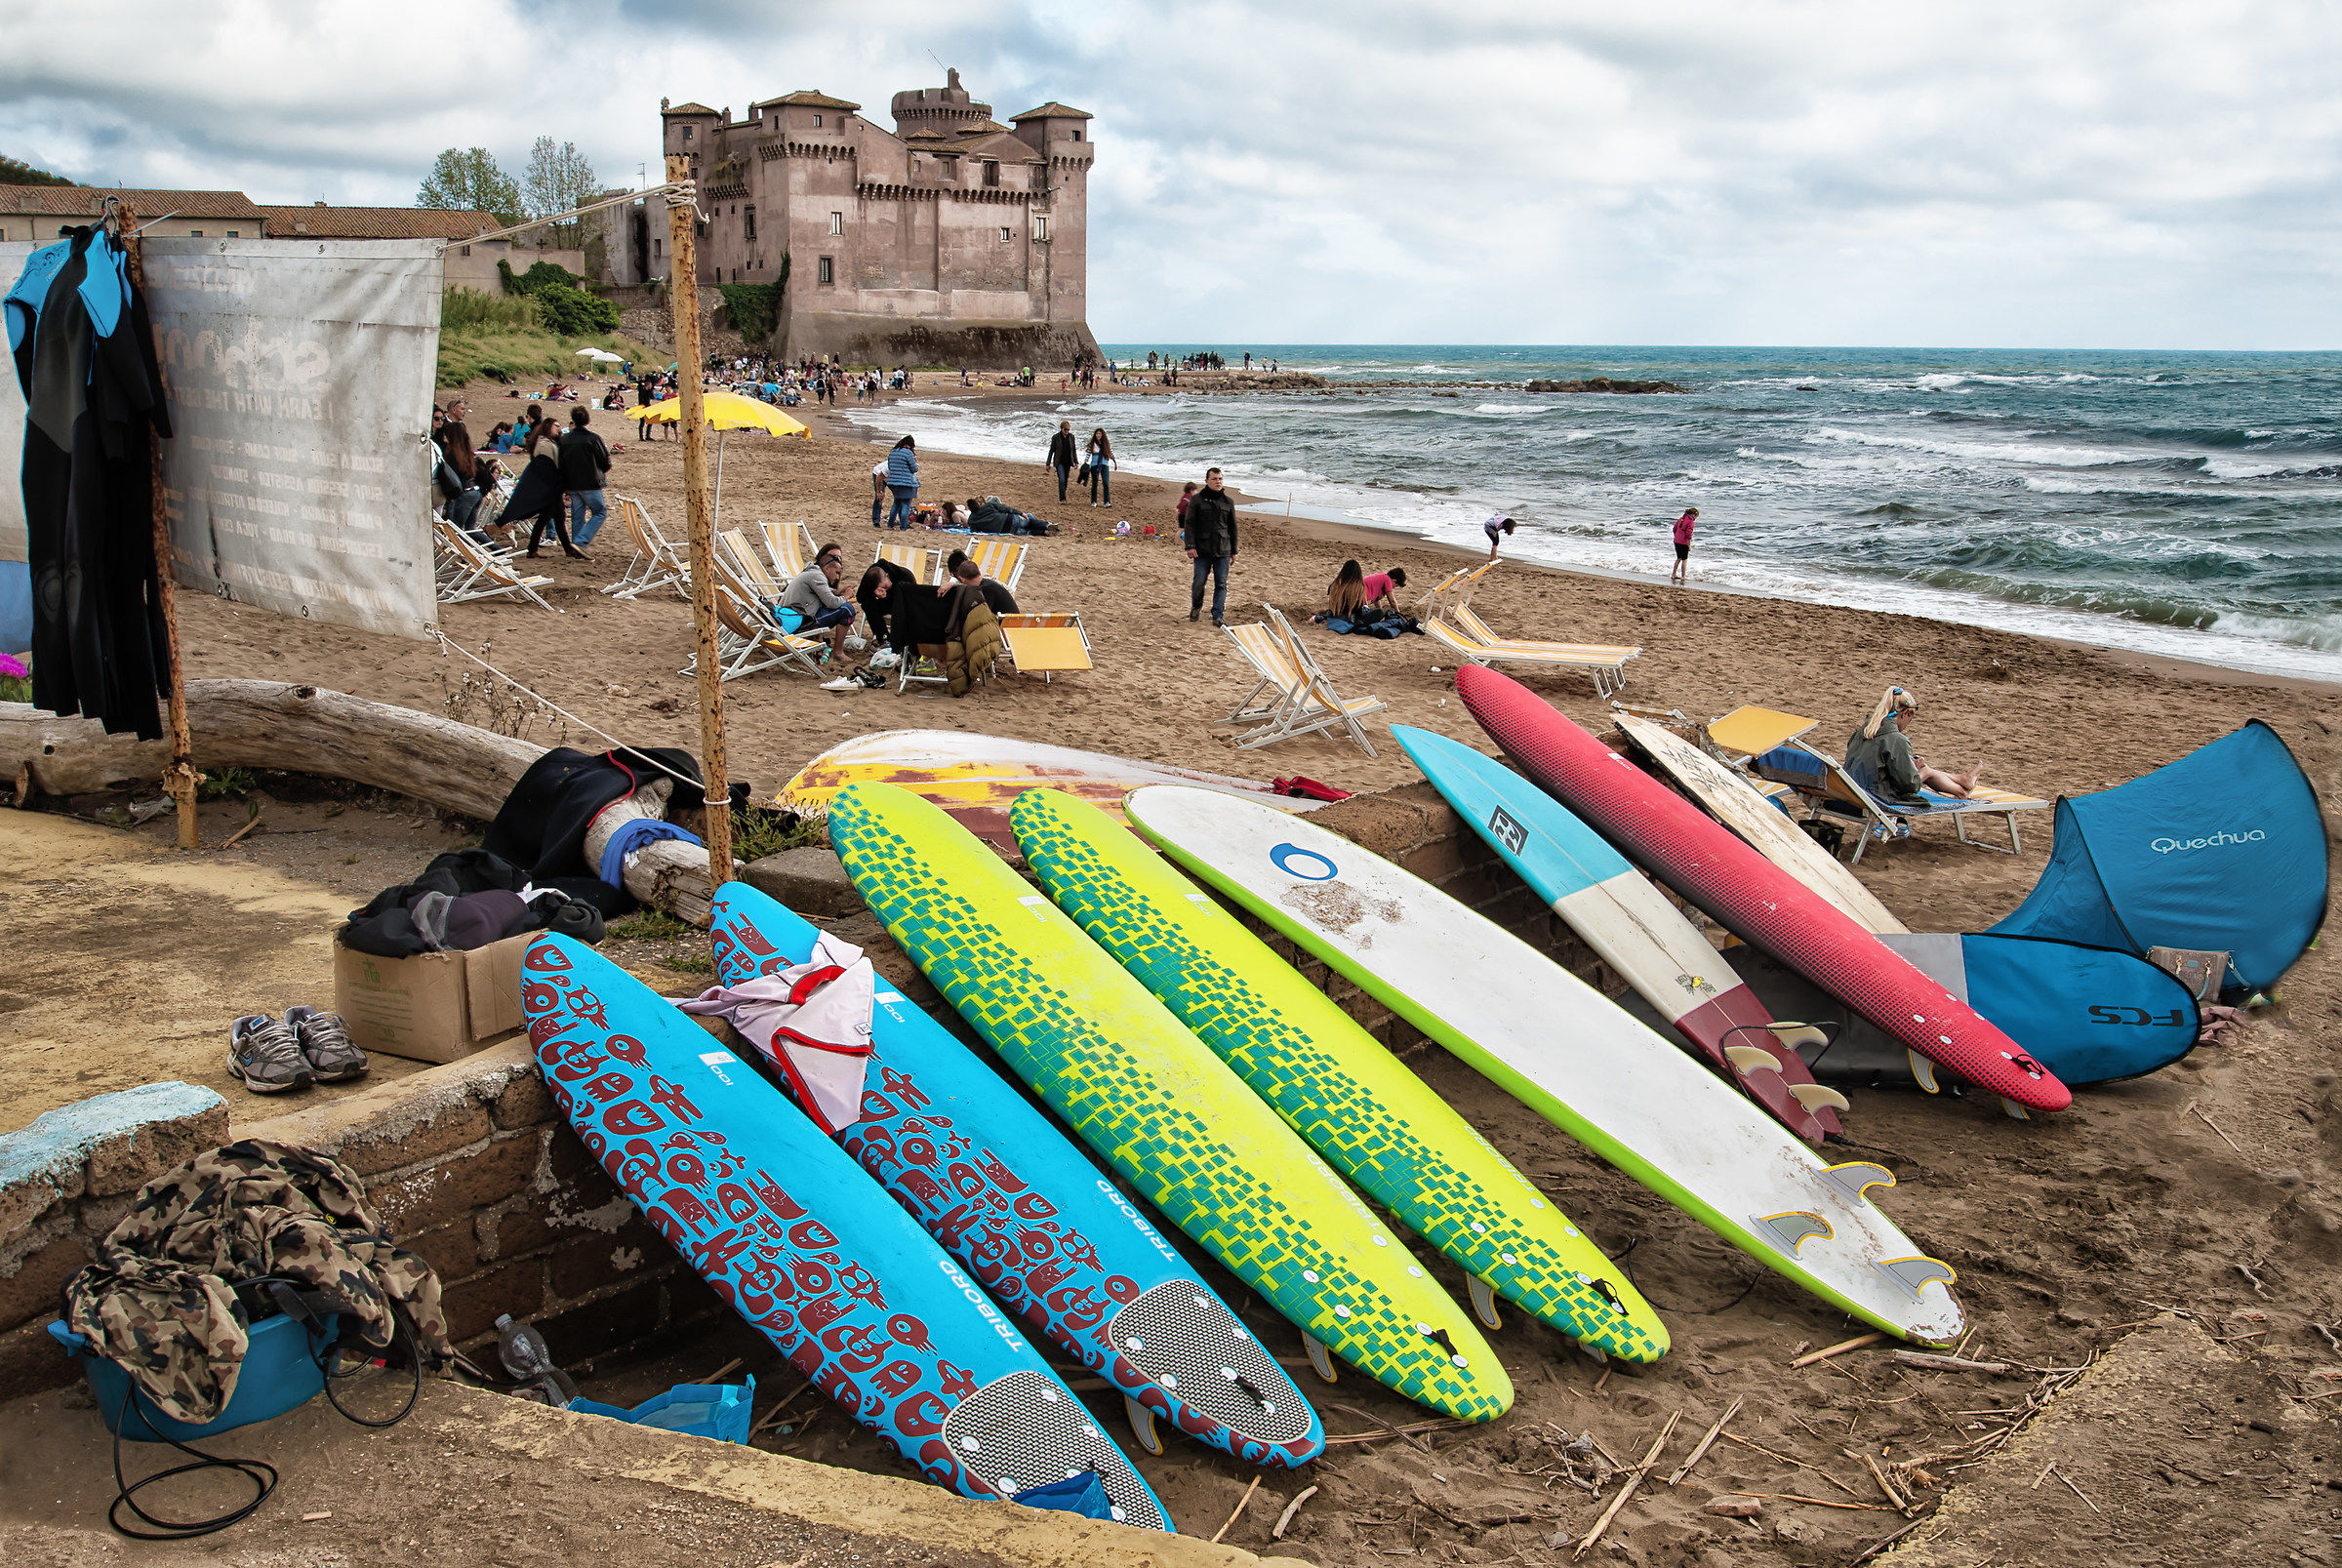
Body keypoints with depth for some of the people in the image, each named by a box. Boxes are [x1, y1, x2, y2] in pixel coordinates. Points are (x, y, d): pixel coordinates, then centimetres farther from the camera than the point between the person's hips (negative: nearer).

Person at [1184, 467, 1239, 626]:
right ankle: (1196, 607, 25)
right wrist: (1190, 546, -10)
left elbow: (1233, 527, 16)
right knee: (1199, 582, -2)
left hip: (1223, 551, 2)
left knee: (1221, 584, -1)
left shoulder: (1228, 501, 11)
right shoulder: (1196, 500, 2)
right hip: (1202, 550, -2)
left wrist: (1234, 551, 14)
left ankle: (1218, 616, 3)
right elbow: (1189, 523, 0)